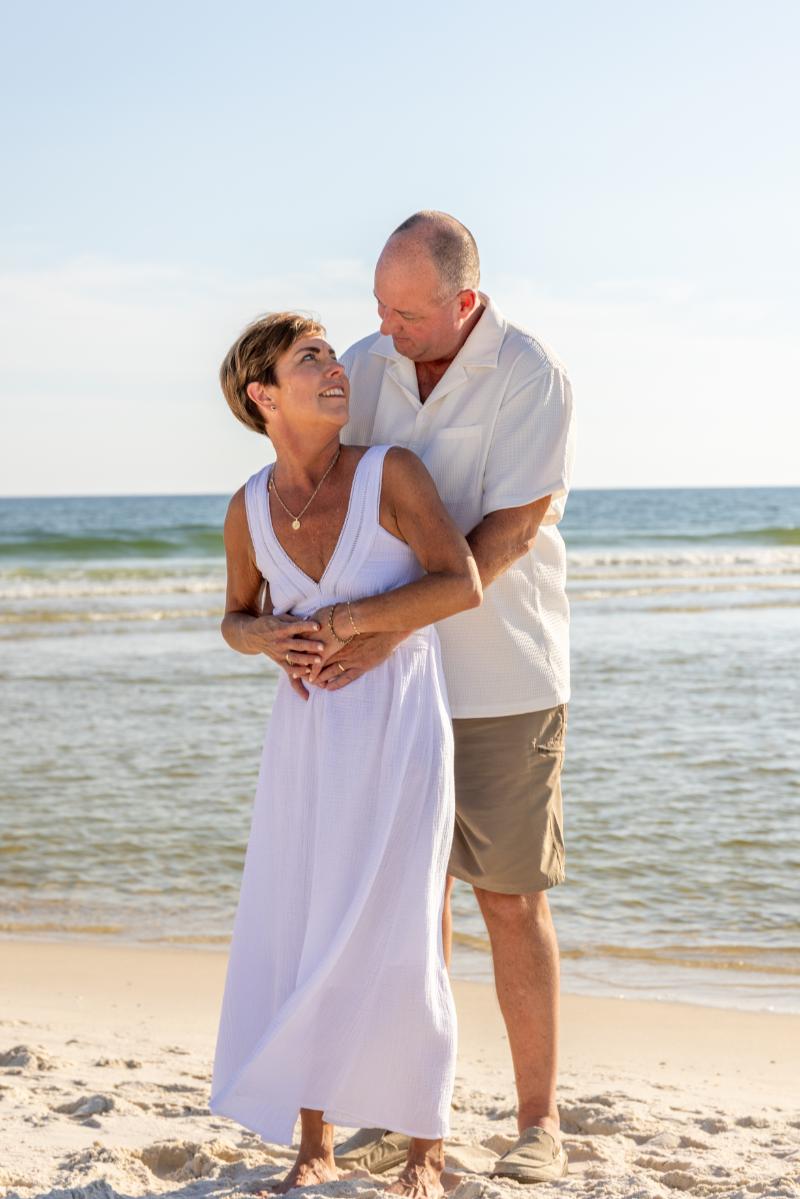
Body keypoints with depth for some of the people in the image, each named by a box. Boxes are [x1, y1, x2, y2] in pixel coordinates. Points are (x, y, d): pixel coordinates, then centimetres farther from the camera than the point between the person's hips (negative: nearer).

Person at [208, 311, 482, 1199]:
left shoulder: (390, 471, -10)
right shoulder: (249, 509, 1)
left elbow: (463, 585, -17)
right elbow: (236, 617, 15)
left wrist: (347, 619, -19)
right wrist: (271, 640, -7)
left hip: (400, 728, -3)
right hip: (306, 734, 3)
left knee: (395, 941, -4)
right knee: (296, 938, 3)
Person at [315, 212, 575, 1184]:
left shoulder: (532, 378, -13)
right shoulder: (364, 368, 2)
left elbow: (511, 533, -19)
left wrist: (394, 624, -25)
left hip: (503, 680, -5)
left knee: (511, 899, 0)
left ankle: (537, 1123, 13)